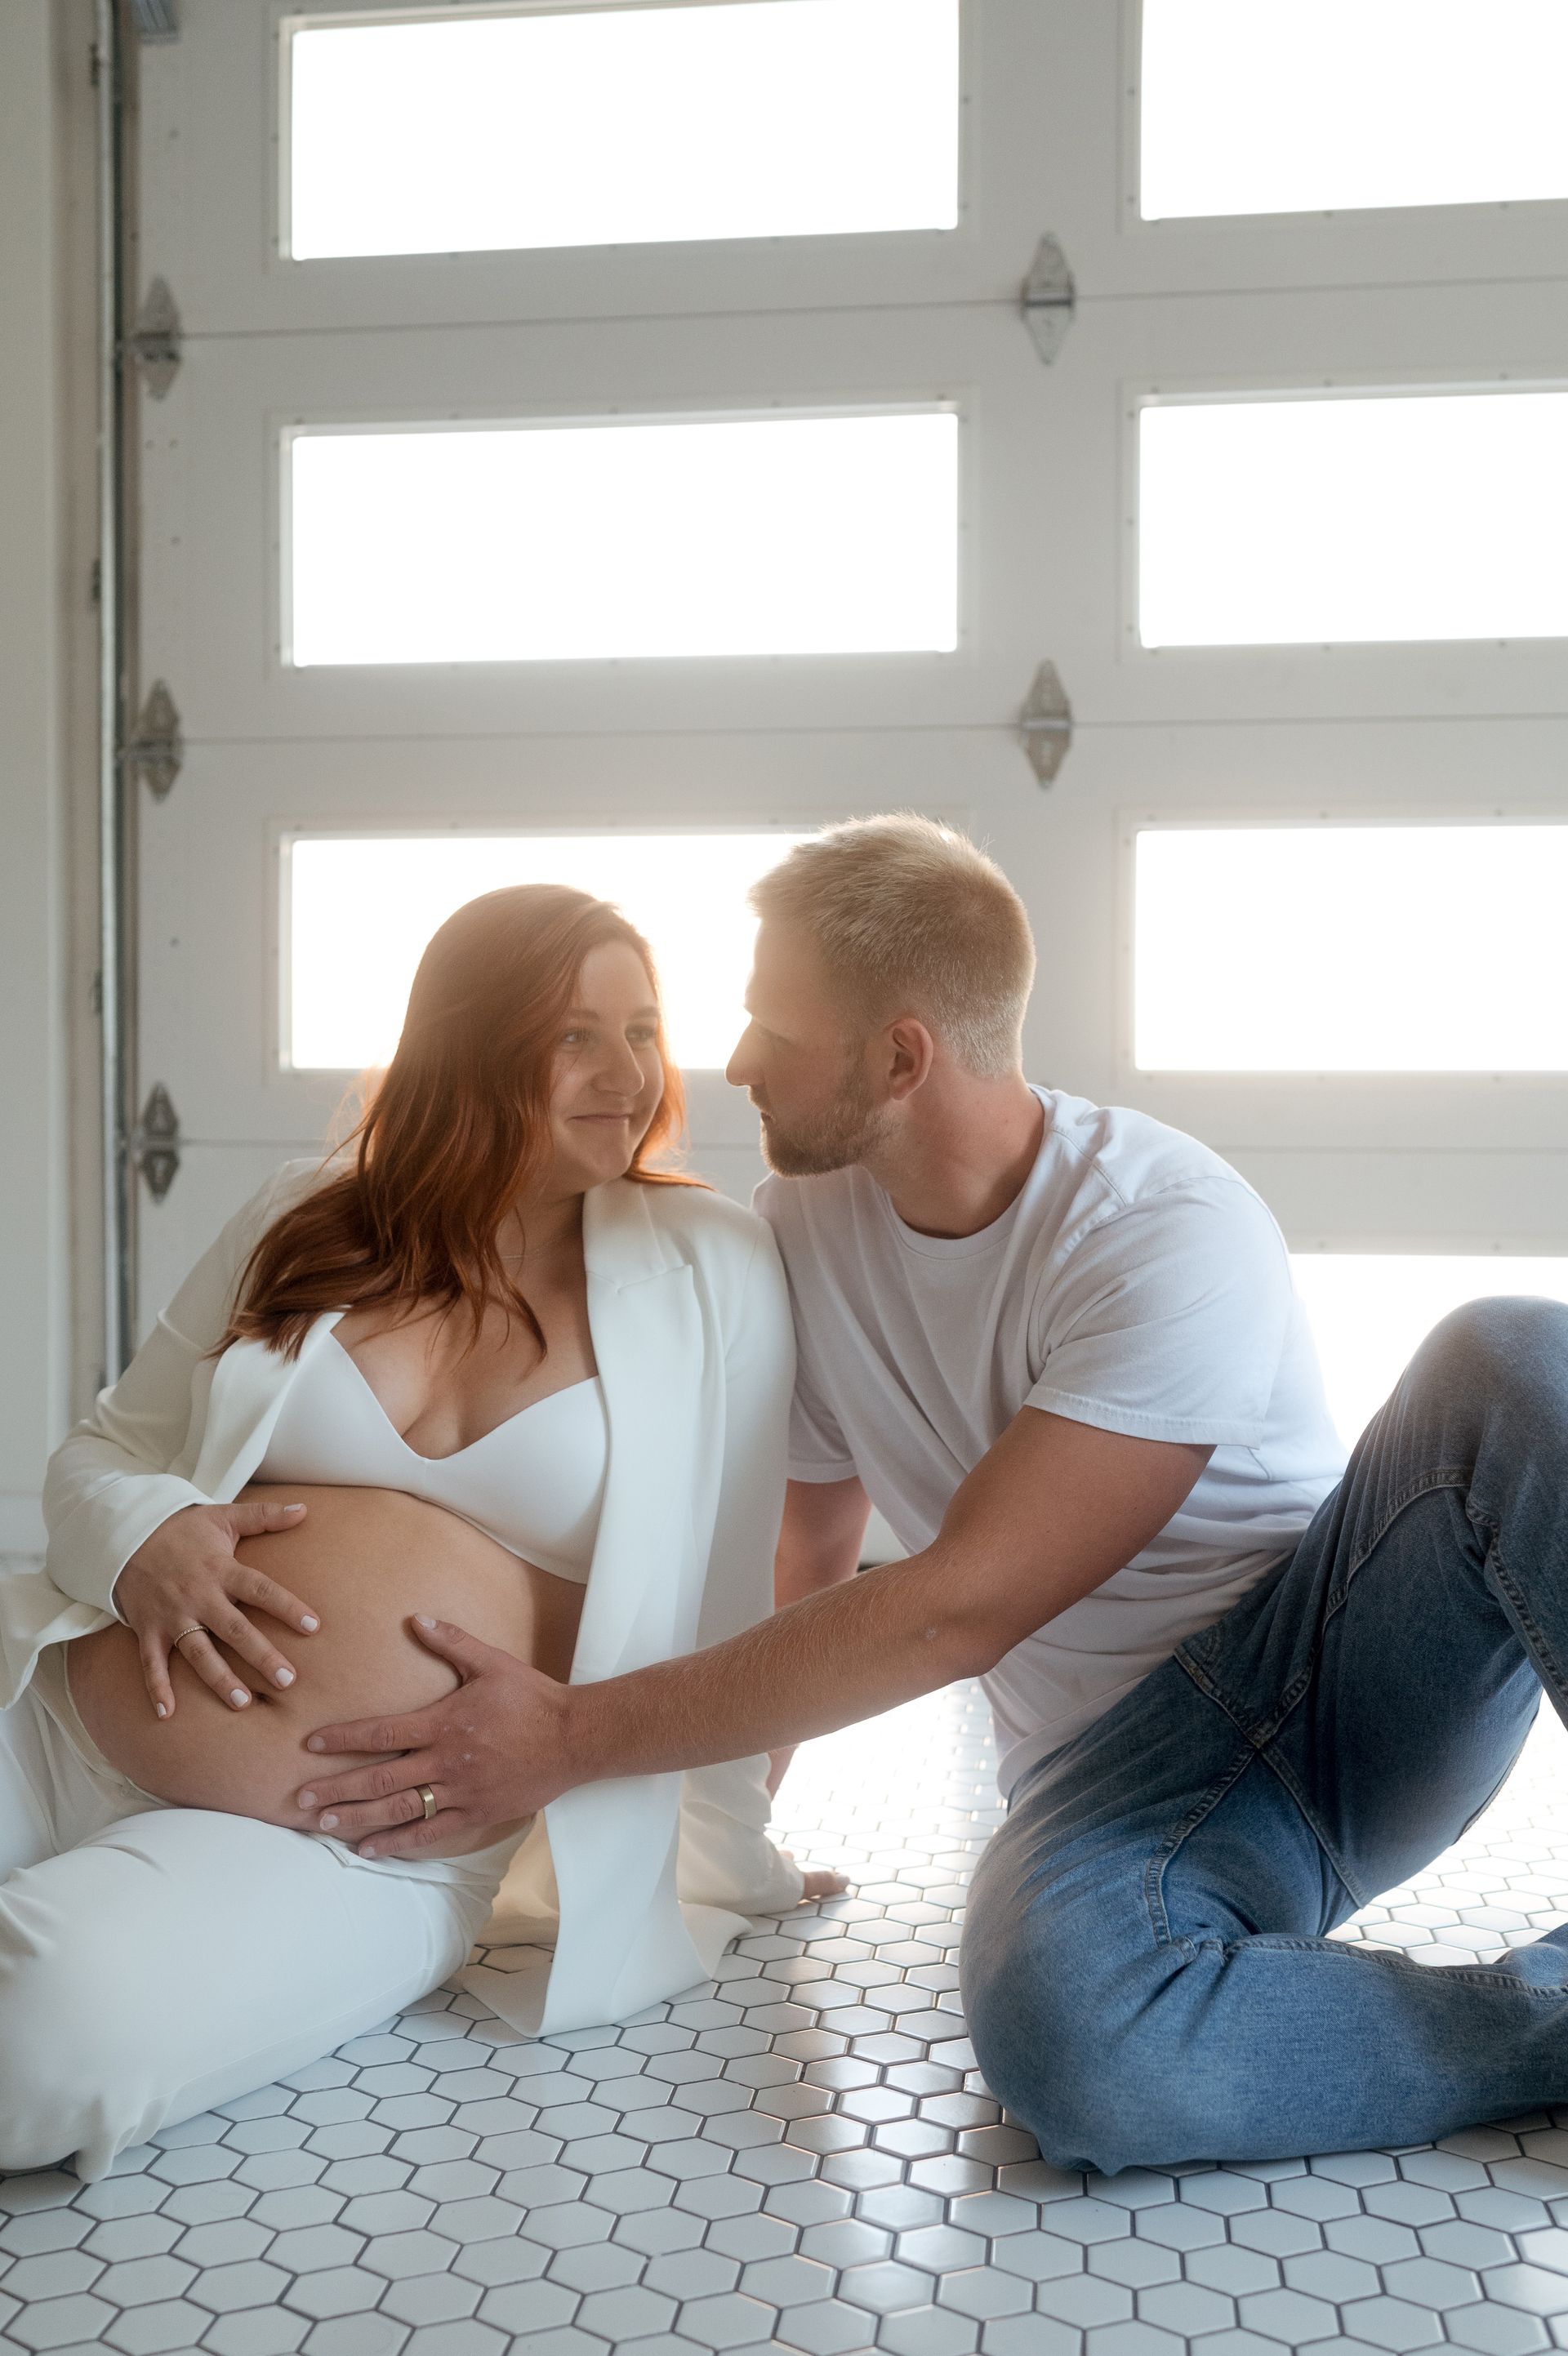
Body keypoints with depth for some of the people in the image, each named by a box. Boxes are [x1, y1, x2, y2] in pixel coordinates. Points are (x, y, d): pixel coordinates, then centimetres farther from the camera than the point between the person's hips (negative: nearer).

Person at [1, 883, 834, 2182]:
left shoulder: (710, 1272, 0)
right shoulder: (303, 1221, 7)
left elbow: (726, 1597, 6)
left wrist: (714, 1852, 11)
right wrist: (141, 1536, -8)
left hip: (353, 1846, -2)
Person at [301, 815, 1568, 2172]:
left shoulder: (1172, 1235, -19)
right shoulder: (800, 1225, 1)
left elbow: (957, 1610, -23)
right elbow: (809, 1559, 14)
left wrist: (576, 1739, -21)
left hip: (1361, 1670, -3)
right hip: (1125, 1771, 3)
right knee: (1067, 2038, -35)